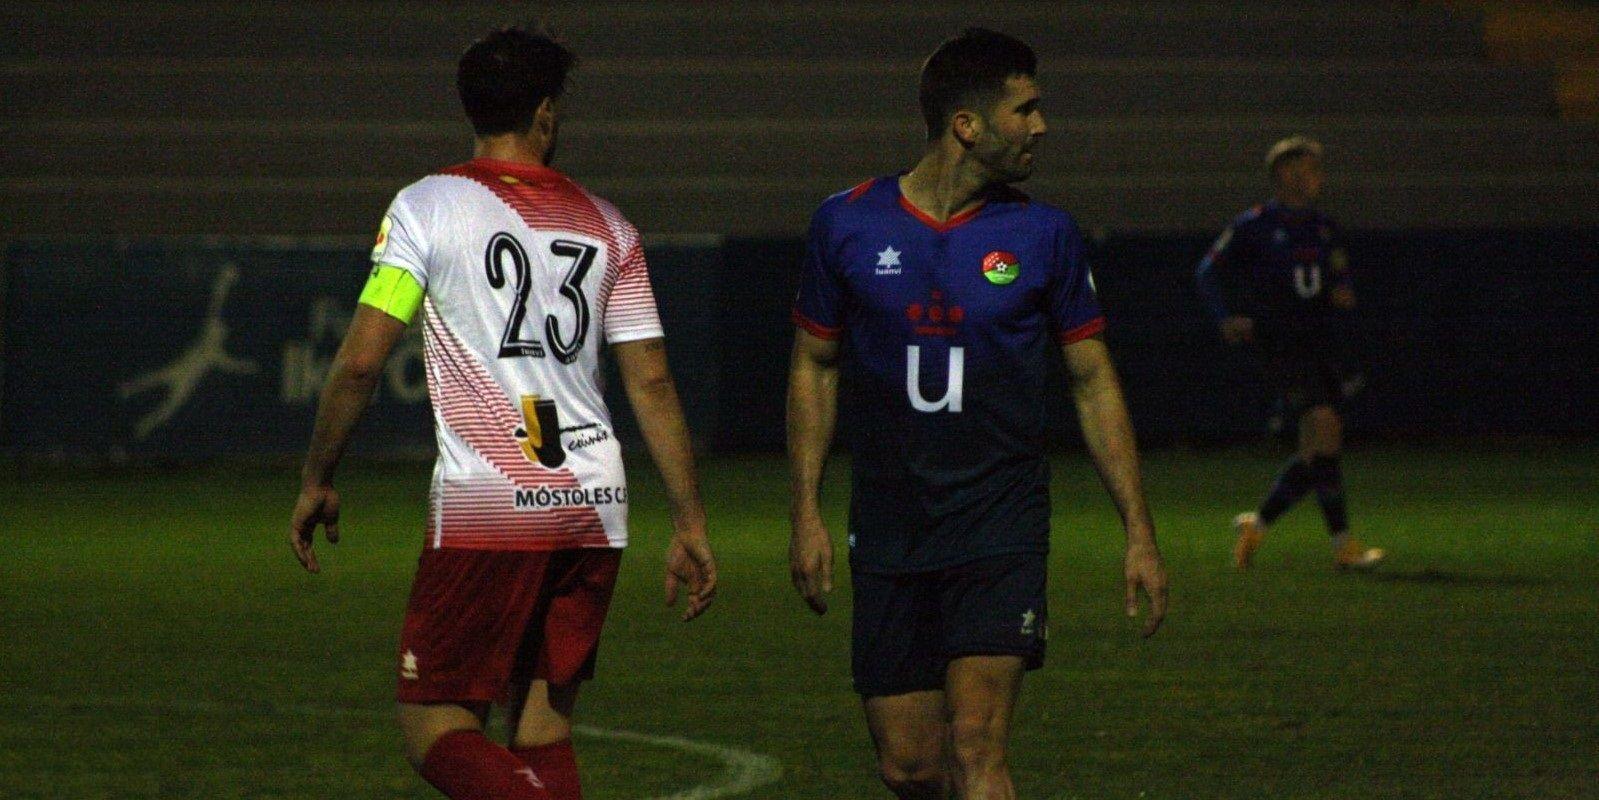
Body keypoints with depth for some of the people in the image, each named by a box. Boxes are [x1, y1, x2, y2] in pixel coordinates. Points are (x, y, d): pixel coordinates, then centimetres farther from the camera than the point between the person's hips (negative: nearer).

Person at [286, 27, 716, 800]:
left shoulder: (426, 205, -1)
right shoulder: (606, 226, 12)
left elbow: (360, 360, -6)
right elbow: (652, 382, 10)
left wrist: (317, 483, 6)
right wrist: (689, 526, 14)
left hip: (486, 505, -5)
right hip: (595, 503, 5)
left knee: (437, 733, -3)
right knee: (542, 729, 13)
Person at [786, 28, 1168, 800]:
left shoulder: (1043, 235, 0)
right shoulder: (848, 223, 1)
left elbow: (1093, 381, 7)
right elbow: (814, 366, 10)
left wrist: (1138, 532, 4)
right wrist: (806, 514, 4)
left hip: (1001, 529, -1)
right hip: (888, 528, 1)